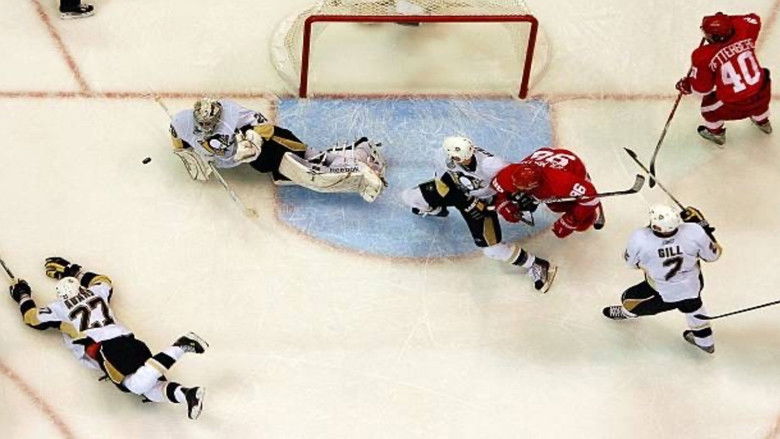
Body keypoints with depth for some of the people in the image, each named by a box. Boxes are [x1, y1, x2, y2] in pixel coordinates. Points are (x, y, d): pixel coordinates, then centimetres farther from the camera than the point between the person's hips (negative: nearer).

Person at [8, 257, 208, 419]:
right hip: (128, 339, 7)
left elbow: (33, 318, 28)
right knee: (148, 386, -6)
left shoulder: (61, 307, 18)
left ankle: (179, 347, -37)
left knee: (137, 384, -27)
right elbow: (104, 281, 55)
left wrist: (23, 296, 47)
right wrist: (73, 271, 61)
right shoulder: (95, 292, 32)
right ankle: (187, 393, -33)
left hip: (104, 348, -7)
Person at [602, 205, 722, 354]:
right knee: (691, 304, 37)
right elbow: (713, 255, -13)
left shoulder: (639, 240, -36)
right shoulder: (694, 232, -33)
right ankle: (705, 341, 54)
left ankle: (626, 312, 62)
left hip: (663, 295, -2)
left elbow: (631, 262, -11)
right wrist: (703, 225, -1)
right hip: (692, 287, 2)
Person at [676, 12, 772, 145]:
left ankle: (716, 133, 51)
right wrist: (726, 19, 17)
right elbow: (753, 19, 14)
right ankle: (763, 122, 65)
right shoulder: (744, 33, -11)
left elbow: (702, 88, -8)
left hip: (734, 107, -4)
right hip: (763, 97, 4)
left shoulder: (704, 56, -20)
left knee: (709, 103, 26)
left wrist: (686, 86, 11)